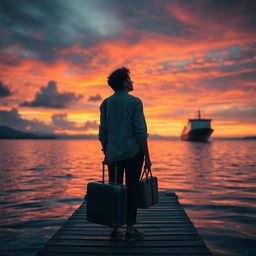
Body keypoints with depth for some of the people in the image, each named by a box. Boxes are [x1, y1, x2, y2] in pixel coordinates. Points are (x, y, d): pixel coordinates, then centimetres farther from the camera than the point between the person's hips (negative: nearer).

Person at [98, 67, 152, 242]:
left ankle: (115, 229, 18)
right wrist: (147, 156, -6)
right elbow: (141, 132, -12)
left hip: (113, 154, 4)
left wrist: (106, 153, 17)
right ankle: (131, 230, 12)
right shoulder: (134, 102, -7)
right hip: (133, 152, -4)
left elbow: (103, 133, 6)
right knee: (131, 189, 4)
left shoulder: (106, 104, 6)